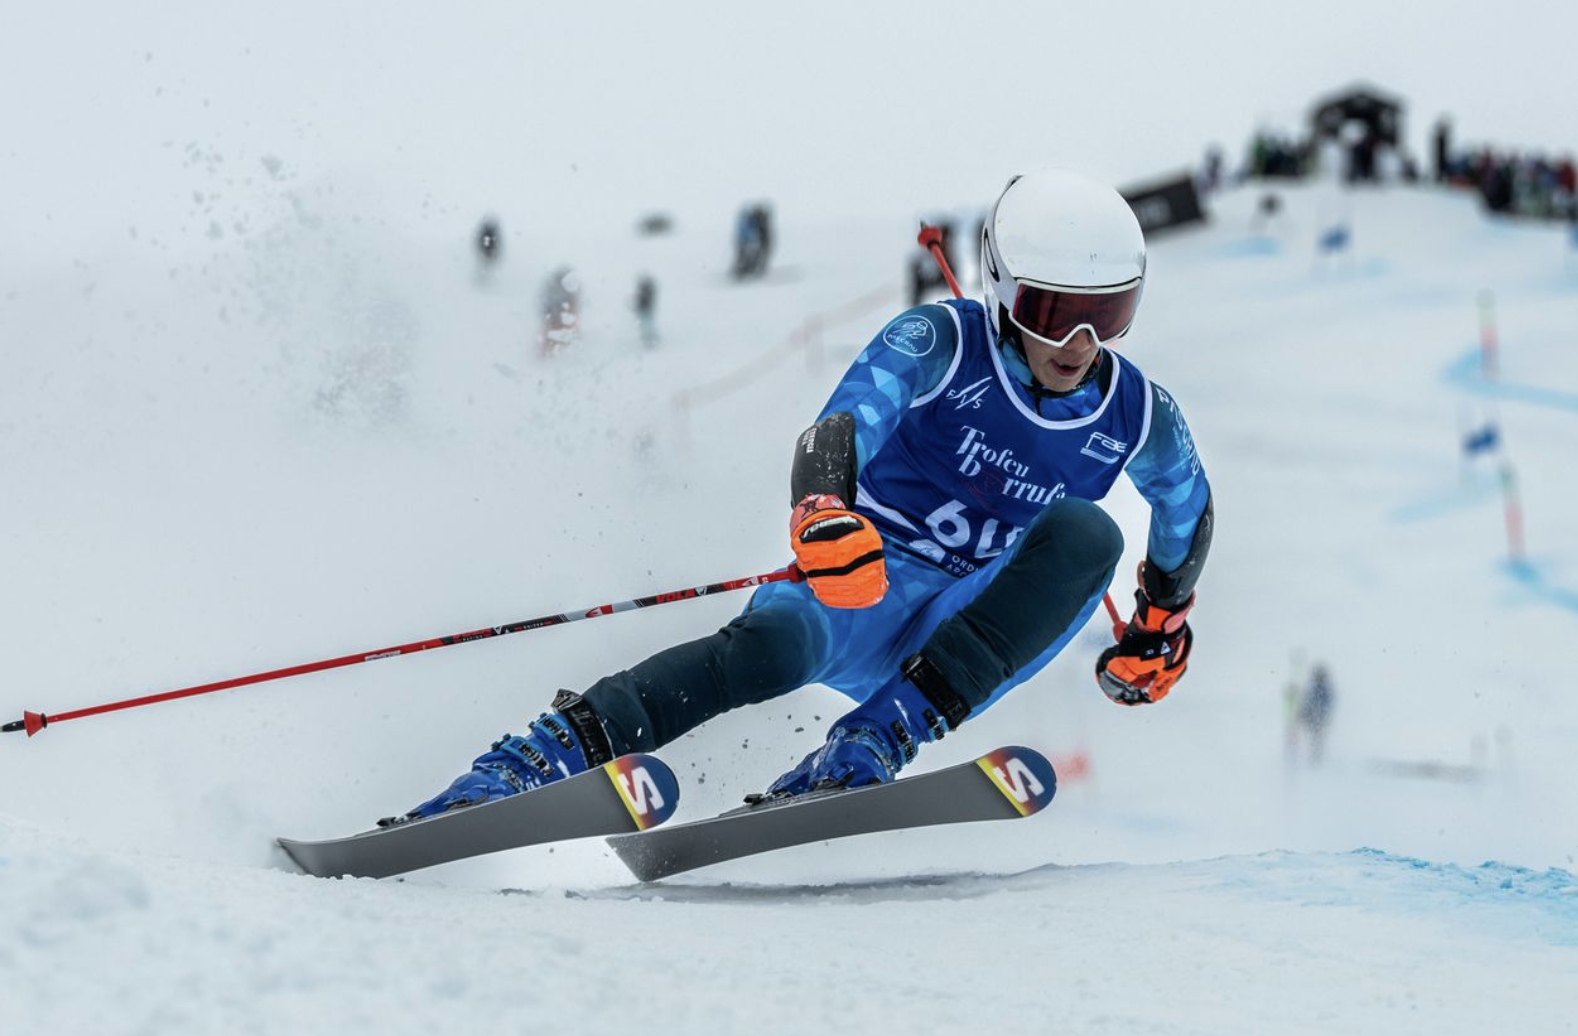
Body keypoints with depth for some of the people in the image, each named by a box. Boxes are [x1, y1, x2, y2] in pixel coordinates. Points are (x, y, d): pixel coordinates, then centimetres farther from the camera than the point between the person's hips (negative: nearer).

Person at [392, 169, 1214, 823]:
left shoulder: (1140, 417, -1)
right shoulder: (939, 344, -11)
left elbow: (1189, 510, 21)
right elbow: (840, 429, -27)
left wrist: (1162, 630, 23)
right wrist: (823, 516, -48)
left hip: (976, 635, 3)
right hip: (869, 591, -3)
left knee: (1087, 530, -29)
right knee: (775, 643, -40)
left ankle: (876, 744, -37)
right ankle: (533, 760, -40)